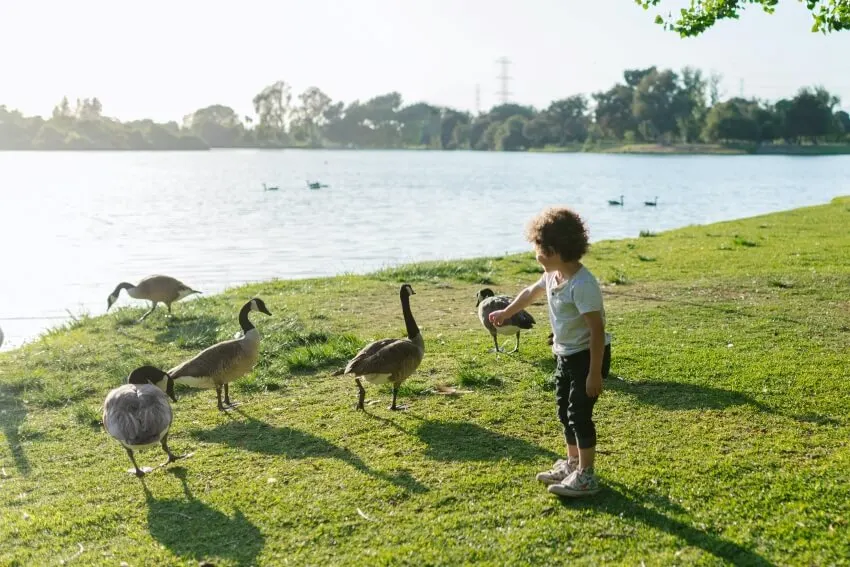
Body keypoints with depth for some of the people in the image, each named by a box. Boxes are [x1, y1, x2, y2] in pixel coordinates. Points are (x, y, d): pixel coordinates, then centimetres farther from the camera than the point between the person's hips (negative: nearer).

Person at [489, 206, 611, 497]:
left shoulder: (582, 285, -27)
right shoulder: (553, 276, 2)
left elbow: (597, 330, -28)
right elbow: (531, 292, 23)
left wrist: (594, 373, -26)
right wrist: (506, 313, 37)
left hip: (588, 355, -9)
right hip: (566, 355, 9)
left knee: (579, 413, -5)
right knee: (565, 412, 17)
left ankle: (586, 476, 6)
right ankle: (572, 464, 31)